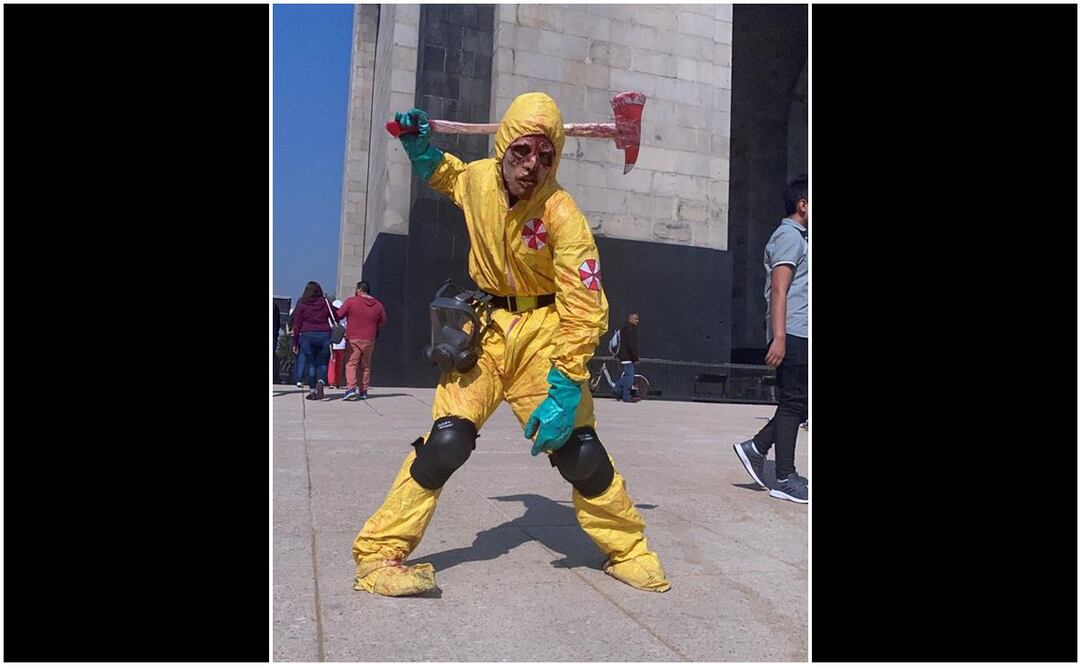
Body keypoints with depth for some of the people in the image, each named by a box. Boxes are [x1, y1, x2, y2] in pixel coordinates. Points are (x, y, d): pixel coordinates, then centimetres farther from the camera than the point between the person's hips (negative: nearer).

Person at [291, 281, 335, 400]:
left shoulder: (302, 304, 3)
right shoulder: (325, 302, 6)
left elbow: (297, 324, 3)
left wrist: (295, 343, 6)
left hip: (307, 335, -1)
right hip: (325, 335, 1)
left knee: (310, 364, 5)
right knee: (322, 363, 8)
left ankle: (312, 390, 5)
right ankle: (320, 383, -16)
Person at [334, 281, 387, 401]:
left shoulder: (351, 301, -6)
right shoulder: (378, 305, 3)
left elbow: (338, 315, -3)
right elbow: (383, 321, 13)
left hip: (353, 338, -3)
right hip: (369, 339, 3)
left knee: (351, 364, -2)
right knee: (366, 366, 12)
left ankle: (351, 388, -17)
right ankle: (363, 391, 14)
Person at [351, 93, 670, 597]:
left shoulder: (561, 215, -19)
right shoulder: (477, 179, -5)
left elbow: (583, 311, -20)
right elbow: (443, 174, 24)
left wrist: (564, 389, -25)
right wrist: (421, 147, 4)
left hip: (543, 331, -2)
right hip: (485, 328, 2)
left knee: (577, 446, -6)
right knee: (448, 438, -13)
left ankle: (626, 548, 18)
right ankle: (379, 552, 0)